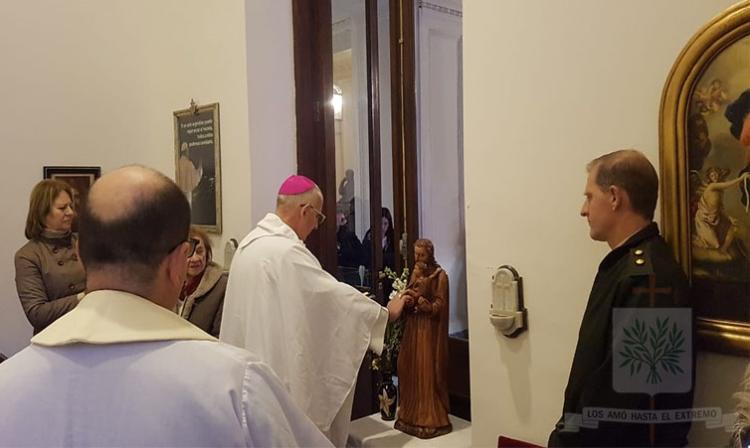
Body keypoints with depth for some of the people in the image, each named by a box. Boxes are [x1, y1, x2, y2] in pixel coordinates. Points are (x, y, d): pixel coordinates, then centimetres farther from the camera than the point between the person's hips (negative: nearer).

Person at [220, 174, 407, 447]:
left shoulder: (251, 243, 8)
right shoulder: (286, 251, -22)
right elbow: (335, 294, -18)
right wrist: (386, 313, -6)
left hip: (253, 366, 10)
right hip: (279, 370, -9)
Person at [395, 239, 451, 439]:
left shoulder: (440, 275, -8)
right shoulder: (415, 272, 12)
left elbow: (439, 306, -12)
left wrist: (419, 298, -23)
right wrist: (407, 300, -6)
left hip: (430, 328, -7)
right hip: (413, 326, 7)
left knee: (427, 371, -5)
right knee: (409, 368, 7)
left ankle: (431, 419, 4)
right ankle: (411, 415, 18)